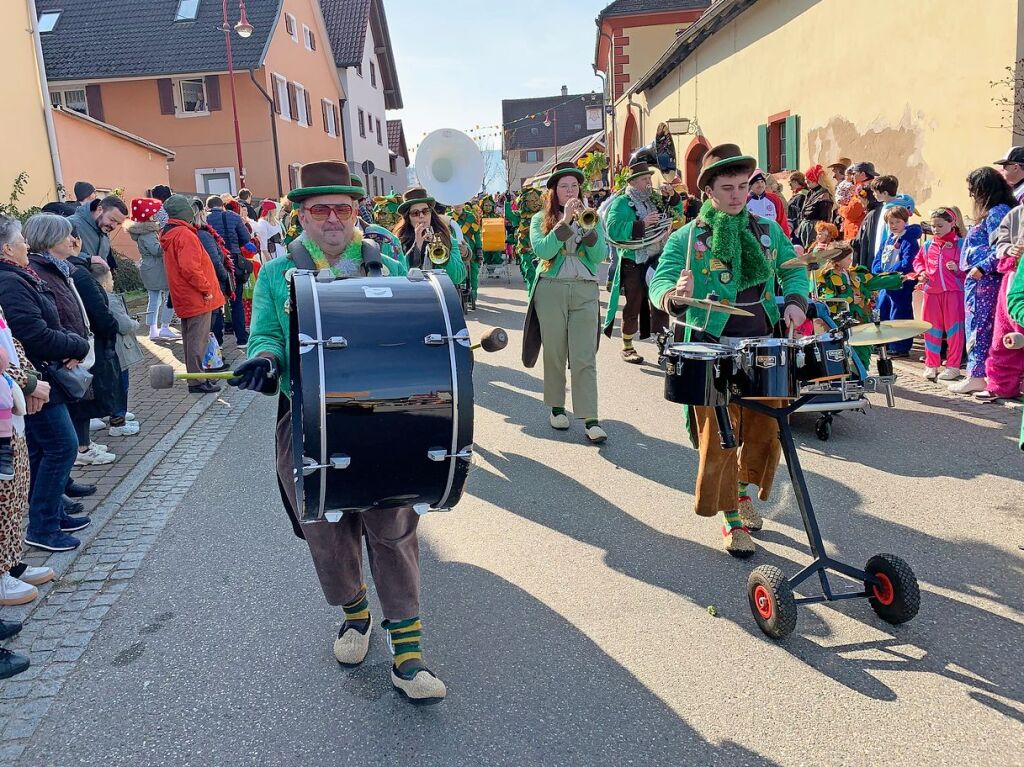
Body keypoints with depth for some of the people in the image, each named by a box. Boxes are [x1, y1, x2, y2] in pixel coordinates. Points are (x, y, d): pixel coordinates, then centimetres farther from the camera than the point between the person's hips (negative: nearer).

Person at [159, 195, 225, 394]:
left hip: (184, 298, 10)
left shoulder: (169, 234, 13)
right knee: (198, 340, -4)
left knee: (191, 338, 17)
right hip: (197, 298, -10)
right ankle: (197, 381, 1)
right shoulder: (185, 234, -17)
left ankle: (194, 375, 26)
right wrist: (207, 288, -17)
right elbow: (190, 268, -26)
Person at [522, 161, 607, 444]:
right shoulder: (541, 219, 8)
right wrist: (565, 222, -15)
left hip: (585, 291, 1)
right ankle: (557, 407, 22)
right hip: (551, 290, 0)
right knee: (554, 354, 6)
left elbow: (600, 255, 0)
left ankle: (590, 419, -6)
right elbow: (543, 251, -11)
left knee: (585, 357, -5)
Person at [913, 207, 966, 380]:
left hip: (954, 292, -4)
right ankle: (931, 365, 21)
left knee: (954, 328, 3)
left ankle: (953, 366, 11)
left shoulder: (961, 244, -4)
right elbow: (918, 260, 20)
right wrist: (921, 272, 2)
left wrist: (958, 268, -20)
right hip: (931, 292, 4)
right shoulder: (928, 245, 8)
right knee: (931, 328, 10)